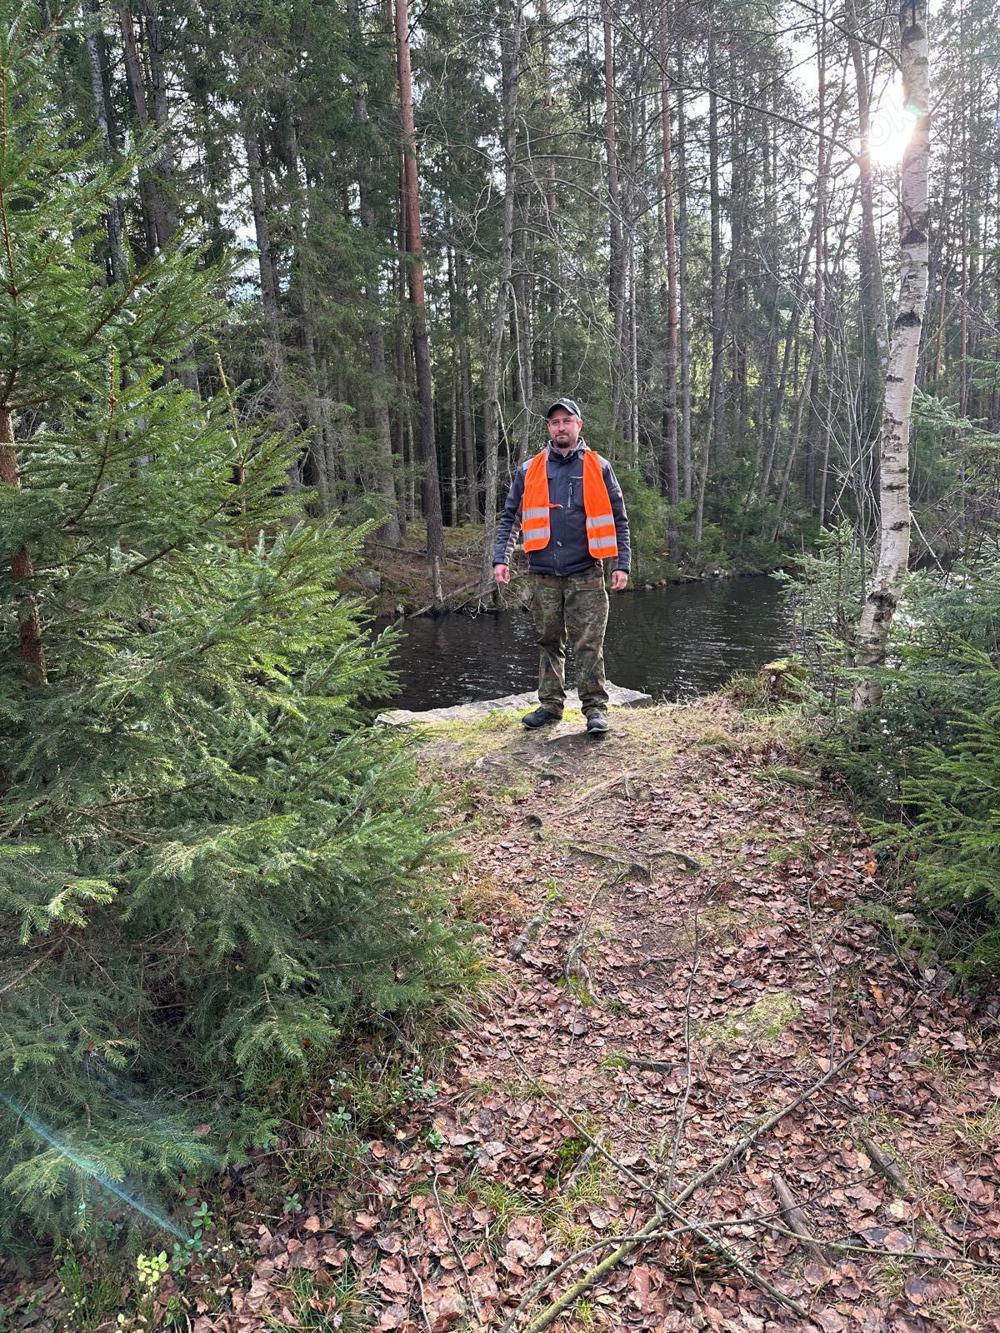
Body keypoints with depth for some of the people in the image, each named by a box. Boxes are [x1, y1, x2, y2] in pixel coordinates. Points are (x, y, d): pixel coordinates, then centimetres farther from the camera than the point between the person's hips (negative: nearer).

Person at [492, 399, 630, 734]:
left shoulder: (598, 467, 7)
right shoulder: (529, 470, 10)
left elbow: (618, 520, 8)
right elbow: (509, 517, 13)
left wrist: (622, 565, 0)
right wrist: (501, 559, 1)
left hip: (586, 575, -2)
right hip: (544, 575, 2)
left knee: (589, 644, -5)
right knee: (549, 642, 10)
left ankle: (595, 707, 3)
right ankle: (550, 704, 21)